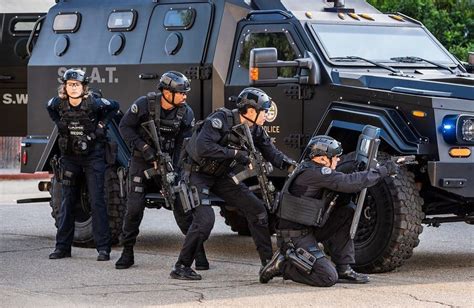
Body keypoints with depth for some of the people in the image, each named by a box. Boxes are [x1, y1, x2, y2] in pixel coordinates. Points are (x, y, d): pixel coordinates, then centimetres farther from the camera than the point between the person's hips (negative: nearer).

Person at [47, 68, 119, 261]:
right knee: (67, 202, 8)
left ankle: (103, 248, -2)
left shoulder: (93, 102, -16)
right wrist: (60, 124, 5)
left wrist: (101, 124, -7)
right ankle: (62, 247, 14)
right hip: (69, 156, 4)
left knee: (97, 201, -6)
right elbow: (50, 109, 17)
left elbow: (114, 107, 1)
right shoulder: (59, 103, -7)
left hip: (93, 156, -3)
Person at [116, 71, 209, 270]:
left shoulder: (186, 113, -9)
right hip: (142, 162, -1)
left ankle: (198, 252, 1)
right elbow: (125, 127, -7)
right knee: (134, 207, -6)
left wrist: (175, 170, -18)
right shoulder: (144, 104, -14)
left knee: (182, 207, -6)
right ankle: (127, 252, 9)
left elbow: (185, 145, -8)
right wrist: (144, 148, -17)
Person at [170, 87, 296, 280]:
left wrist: (289, 164, -22)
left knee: (257, 210, 2)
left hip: (222, 177, 7)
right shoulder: (221, 119, -25)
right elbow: (203, 147, -37)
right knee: (205, 219, -24)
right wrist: (235, 153, -35)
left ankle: (269, 262, 12)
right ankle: (181, 267, -12)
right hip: (199, 174, -7)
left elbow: (271, 152, -1)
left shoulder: (255, 130, -4)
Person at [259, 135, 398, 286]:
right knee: (328, 278, -18)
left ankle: (343, 269, 8)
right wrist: (383, 170, -15)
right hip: (294, 238, -10)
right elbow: (350, 183, -24)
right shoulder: (315, 173, -20)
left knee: (347, 209, 8)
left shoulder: (310, 169, 11)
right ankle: (283, 265, -2)